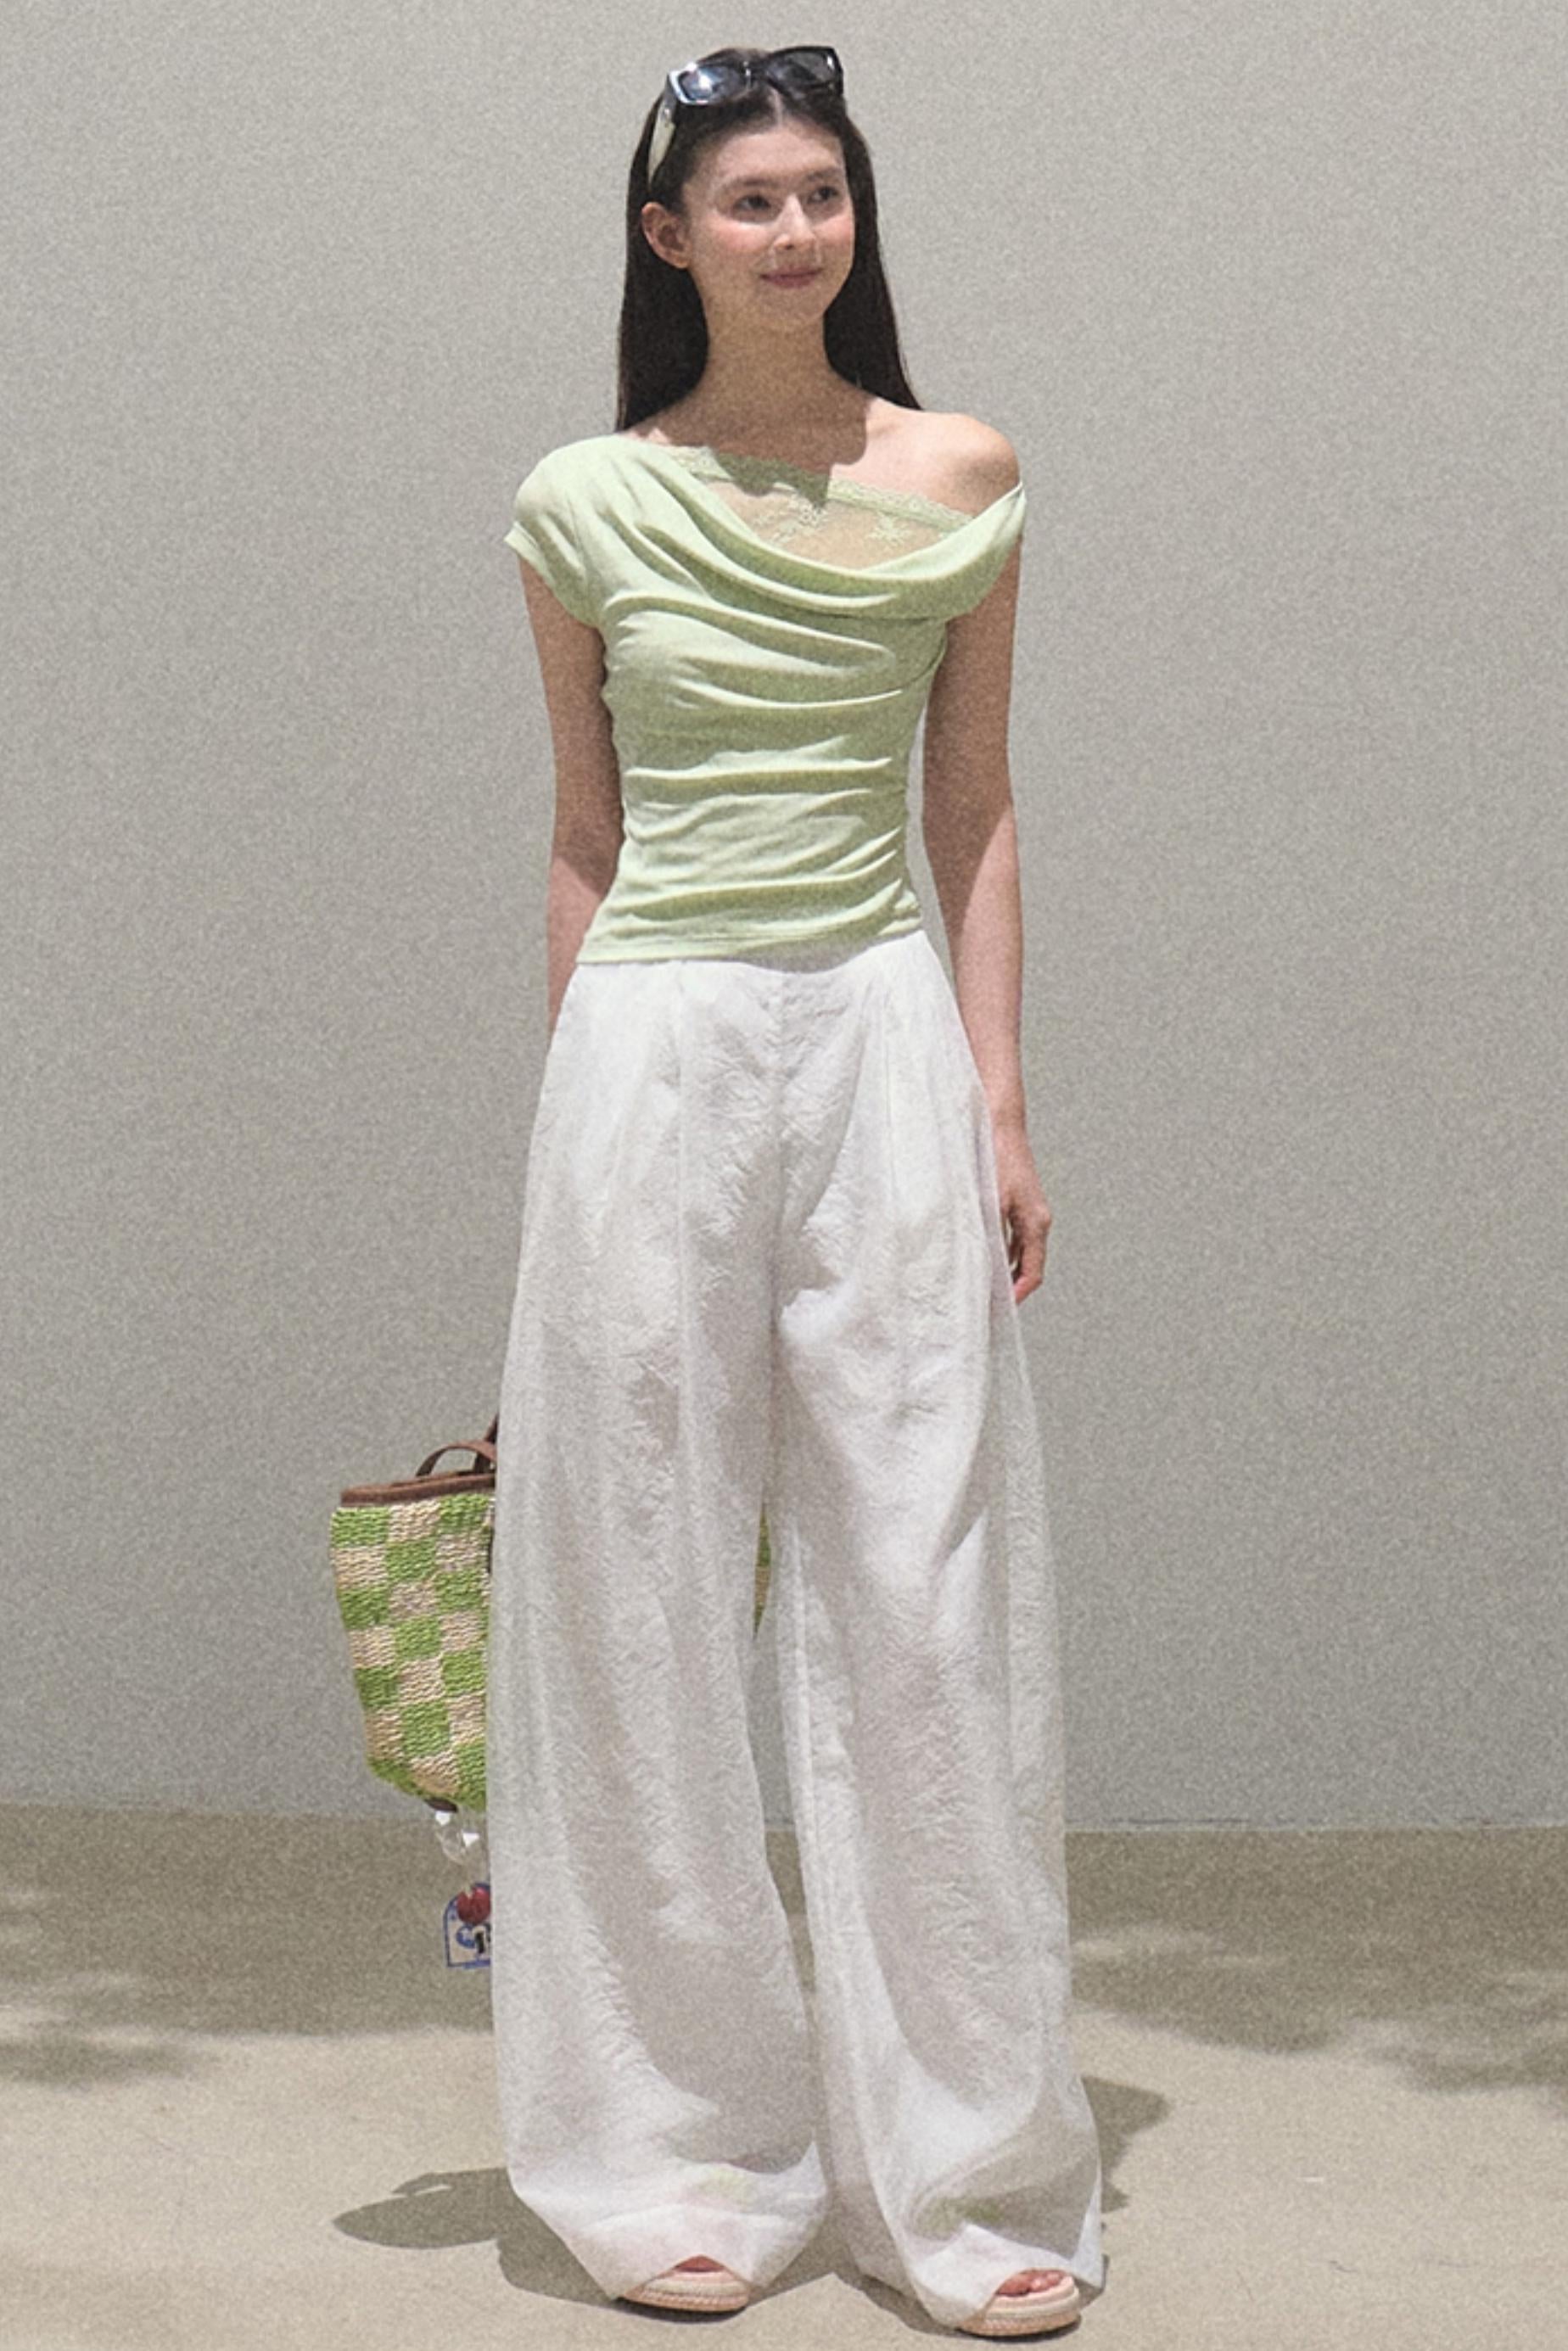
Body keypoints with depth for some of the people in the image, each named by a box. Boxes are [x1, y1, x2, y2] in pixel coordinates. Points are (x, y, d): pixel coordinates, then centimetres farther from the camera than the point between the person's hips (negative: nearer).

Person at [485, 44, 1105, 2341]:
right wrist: (580, 1093, 8)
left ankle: (964, 2166, 11)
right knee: (650, 1596, 3)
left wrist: (1001, 1098, 2)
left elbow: (977, 813, 9)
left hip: (881, 1037, 0)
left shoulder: (961, 482, 6)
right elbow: (583, 839, 10)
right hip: (654, 1049, 0)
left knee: (927, 1590, 0)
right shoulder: (588, 505, 5)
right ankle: (683, 2153, 15)